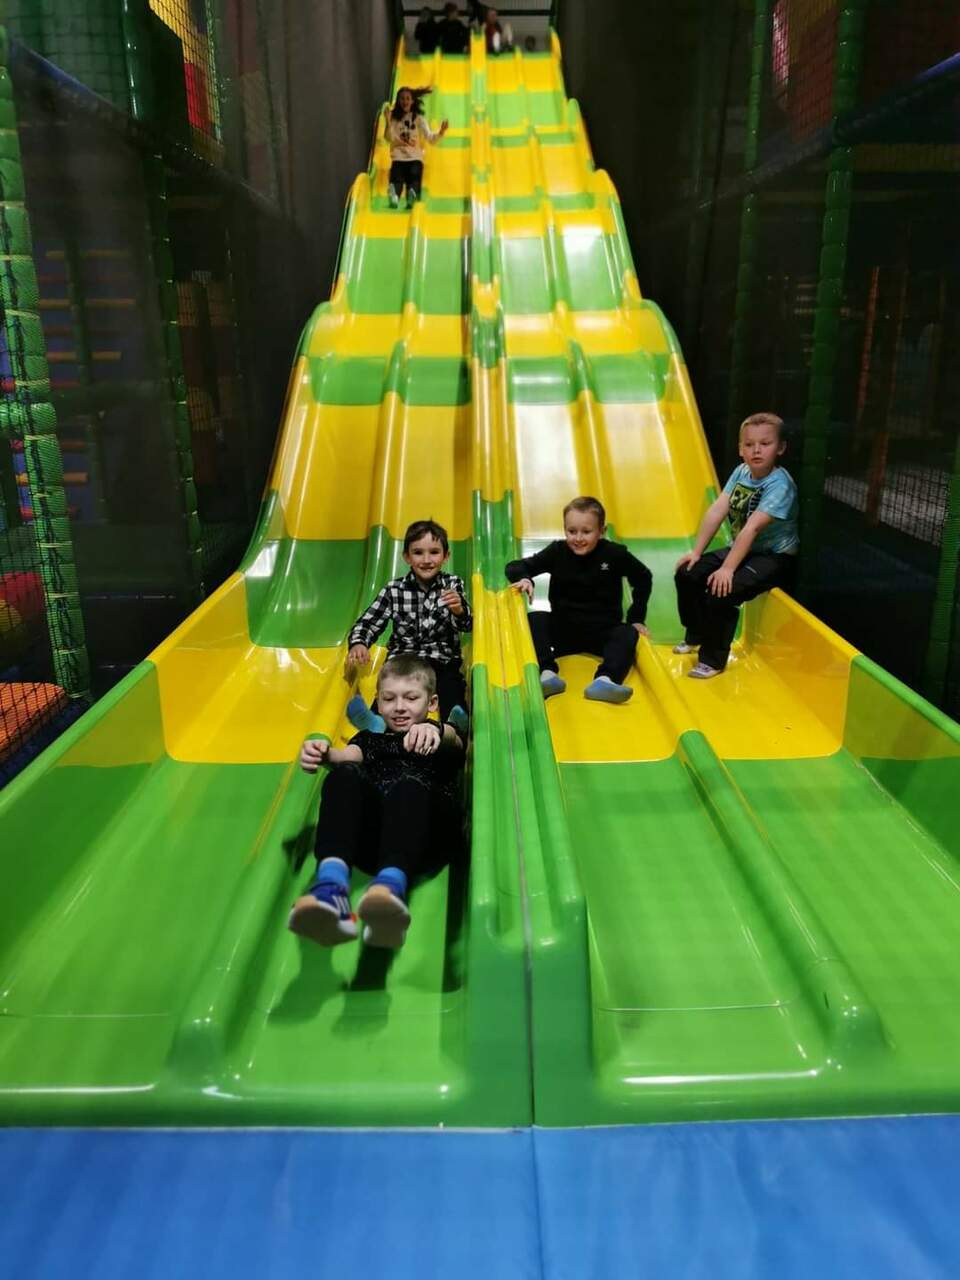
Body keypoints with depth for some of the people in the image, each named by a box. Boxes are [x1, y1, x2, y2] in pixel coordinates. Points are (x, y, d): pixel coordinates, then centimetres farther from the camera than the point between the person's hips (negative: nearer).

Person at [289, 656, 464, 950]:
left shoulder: (442, 737, 31)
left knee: (410, 786, -35)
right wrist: (325, 753, -16)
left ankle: (390, 884, -64)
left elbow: (454, 739, 3)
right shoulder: (370, 739, 37)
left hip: (427, 834, -2)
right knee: (345, 776, -28)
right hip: (369, 836, 2)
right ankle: (331, 885, -52)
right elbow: (349, 754, 11)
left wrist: (435, 730, -25)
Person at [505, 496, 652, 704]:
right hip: (563, 629, 1)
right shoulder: (557, 552, -2)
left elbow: (644, 578, 10)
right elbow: (515, 567, -2)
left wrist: (636, 619, 6)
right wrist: (524, 579, -26)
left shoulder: (615, 554, -5)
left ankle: (603, 680, -56)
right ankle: (547, 674, -43)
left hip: (603, 631, -1)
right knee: (534, 620, -23)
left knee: (627, 634, -29)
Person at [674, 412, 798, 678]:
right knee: (687, 573, -3)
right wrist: (696, 551, -9)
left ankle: (713, 659, -9)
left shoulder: (779, 484, -24)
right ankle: (696, 636, 19)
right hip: (741, 548, 8)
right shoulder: (740, 472, -2)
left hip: (774, 557, -8)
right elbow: (716, 511, -5)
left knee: (720, 591, -28)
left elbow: (752, 528, -30)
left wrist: (727, 569, -34)